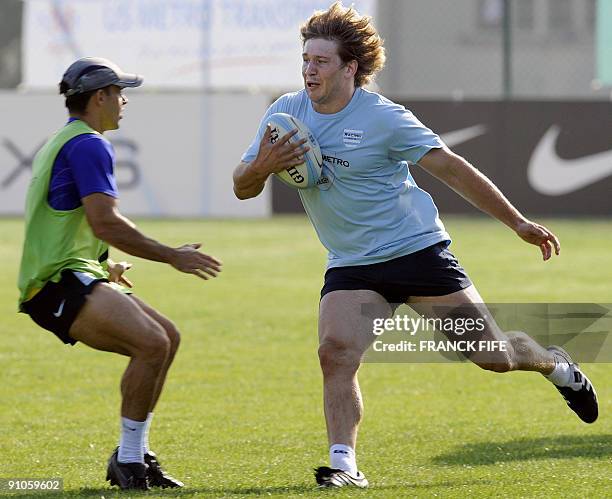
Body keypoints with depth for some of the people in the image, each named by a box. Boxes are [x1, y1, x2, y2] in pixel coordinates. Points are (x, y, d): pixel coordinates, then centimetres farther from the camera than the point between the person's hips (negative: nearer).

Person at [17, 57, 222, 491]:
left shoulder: (61, 142, 23)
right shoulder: (88, 145, -11)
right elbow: (105, 223, -22)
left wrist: (104, 267, 43)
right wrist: (172, 256, -15)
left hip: (73, 277, 11)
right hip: (61, 282, -11)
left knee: (167, 337, 11)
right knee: (151, 342, -25)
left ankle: (135, 455, 12)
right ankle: (129, 462, -20)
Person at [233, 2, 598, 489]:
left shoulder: (382, 117, -15)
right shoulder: (286, 112, -2)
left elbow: (451, 168, -9)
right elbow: (243, 188, 2)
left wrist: (518, 222, -8)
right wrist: (262, 166, -23)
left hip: (418, 249, -3)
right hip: (352, 267, 3)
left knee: (492, 355, 0)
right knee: (336, 352, -22)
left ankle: (556, 365, 31)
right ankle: (344, 465, -15)